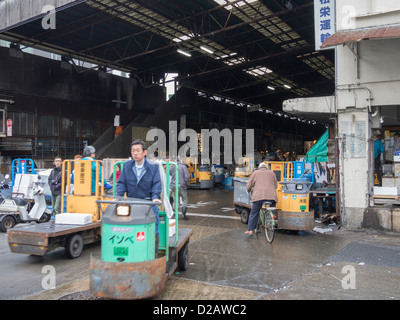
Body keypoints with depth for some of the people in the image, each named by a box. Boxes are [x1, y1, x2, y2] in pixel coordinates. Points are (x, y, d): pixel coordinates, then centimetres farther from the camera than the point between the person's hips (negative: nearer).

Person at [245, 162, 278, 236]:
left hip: (259, 196, -1)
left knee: (254, 213, 9)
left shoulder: (255, 173, 17)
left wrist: (249, 190, 34)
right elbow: (276, 185, 22)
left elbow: (249, 185, 14)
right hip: (271, 196, 1)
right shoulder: (271, 173, 22)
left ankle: (250, 230, 10)